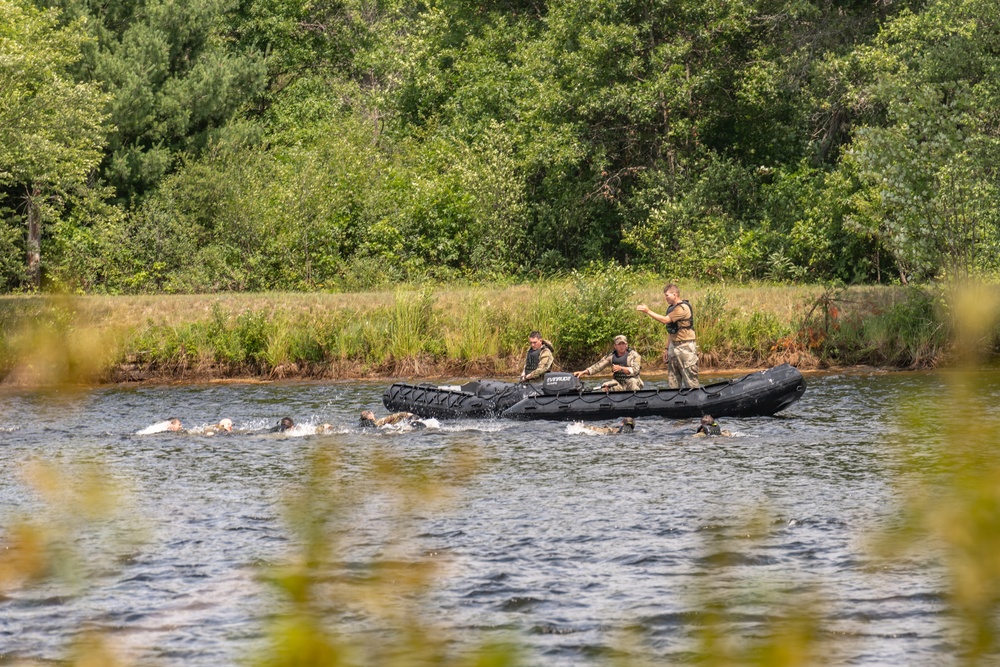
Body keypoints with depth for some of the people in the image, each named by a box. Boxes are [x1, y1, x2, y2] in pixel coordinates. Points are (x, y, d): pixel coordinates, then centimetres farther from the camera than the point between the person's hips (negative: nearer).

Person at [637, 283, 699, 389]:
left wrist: (647, 311, -19)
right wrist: (668, 348, 16)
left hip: (685, 347, -9)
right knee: (672, 380, 10)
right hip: (674, 346, 9)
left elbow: (665, 320, -23)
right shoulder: (671, 308, 13)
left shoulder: (683, 308, -17)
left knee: (690, 379, -6)